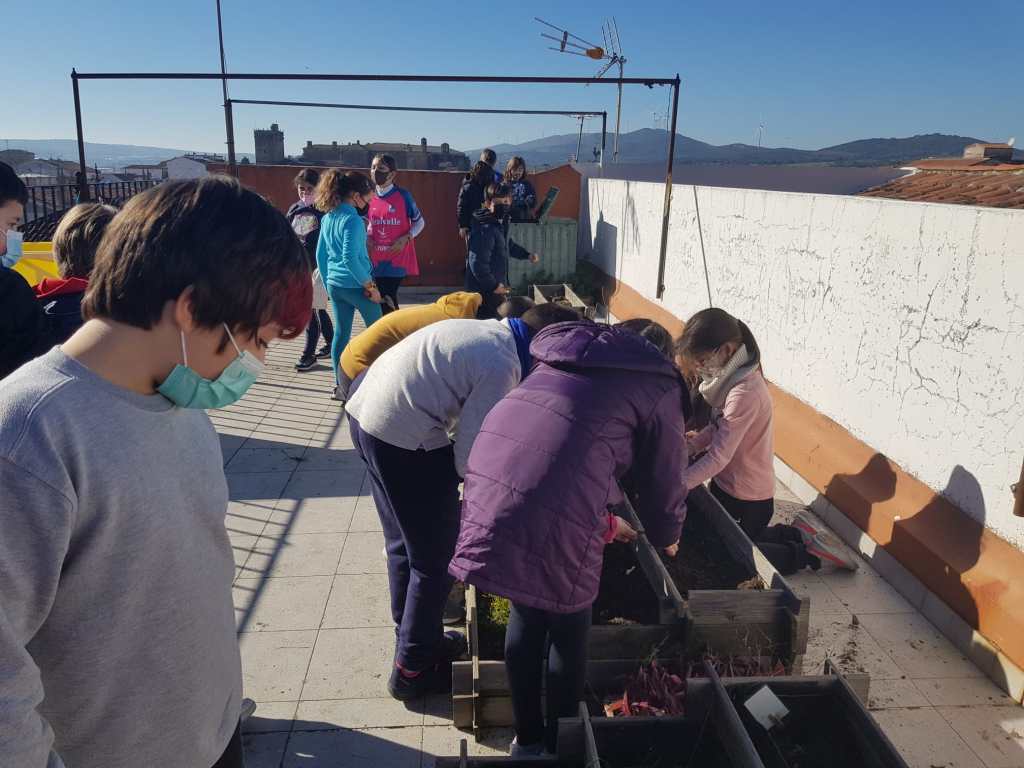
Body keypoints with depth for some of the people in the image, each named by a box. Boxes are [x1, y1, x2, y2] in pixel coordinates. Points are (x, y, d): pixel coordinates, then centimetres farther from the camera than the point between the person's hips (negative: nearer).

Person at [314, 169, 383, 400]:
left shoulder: (328, 217, 8)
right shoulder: (352, 220, -18)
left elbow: (320, 254, 13)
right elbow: (350, 258, -24)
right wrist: (370, 286, -17)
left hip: (335, 285, 7)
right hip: (355, 285, -7)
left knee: (340, 333, 11)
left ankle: (341, 385, 13)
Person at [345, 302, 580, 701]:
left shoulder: (490, 331, 11)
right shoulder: (502, 365, -16)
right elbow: (469, 452, -14)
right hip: (403, 439, -10)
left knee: (404, 544, 24)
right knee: (436, 558, 8)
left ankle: (413, 636, 43)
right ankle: (413, 668, 23)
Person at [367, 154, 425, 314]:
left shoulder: (403, 195, -6)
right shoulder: (370, 197, 6)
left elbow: (419, 222, 3)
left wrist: (406, 238, -12)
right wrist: (368, 237, 0)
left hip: (398, 259, -4)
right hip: (377, 260, 4)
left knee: (386, 299, -11)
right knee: (385, 300, 7)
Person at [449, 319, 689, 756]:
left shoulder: (562, 358, 30)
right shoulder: (660, 386, 13)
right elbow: (664, 484, 17)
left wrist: (604, 523, 47)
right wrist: (666, 537, 39)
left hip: (489, 483, 6)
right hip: (554, 515, -6)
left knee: (525, 614, 26)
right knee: (568, 629, 19)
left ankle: (527, 739, 43)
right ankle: (559, 747, 39)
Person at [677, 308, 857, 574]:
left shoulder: (745, 392, -32)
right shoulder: (733, 375, -3)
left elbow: (718, 457, -31)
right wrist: (691, 445, -11)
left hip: (748, 498, -9)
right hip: (727, 483, 9)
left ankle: (807, 553, 18)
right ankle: (795, 535, 29)